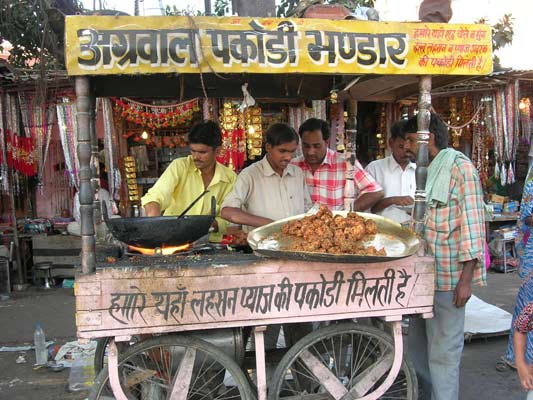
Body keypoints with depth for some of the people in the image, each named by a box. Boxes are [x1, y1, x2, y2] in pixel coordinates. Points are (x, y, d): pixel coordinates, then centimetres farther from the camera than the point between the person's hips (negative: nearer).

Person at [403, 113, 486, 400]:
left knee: (443, 353, 0)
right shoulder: (425, 171, 16)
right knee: (417, 347, 18)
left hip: (448, 276, -8)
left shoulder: (459, 166, -9)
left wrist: (466, 277, -18)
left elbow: (472, 222, -14)